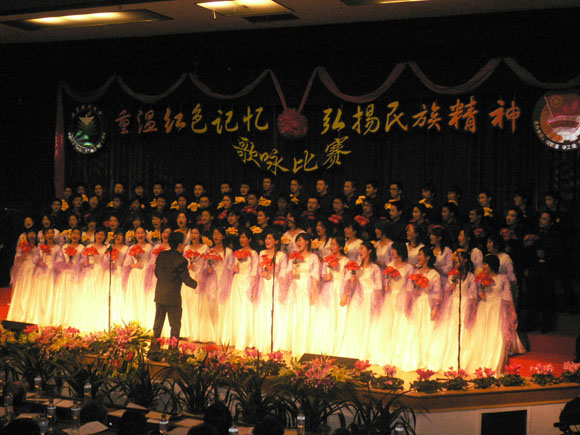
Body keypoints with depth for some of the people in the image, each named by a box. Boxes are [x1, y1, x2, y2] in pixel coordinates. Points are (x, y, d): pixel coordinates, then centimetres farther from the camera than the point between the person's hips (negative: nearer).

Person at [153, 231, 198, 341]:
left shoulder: (161, 255, 2)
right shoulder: (181, 260, -17)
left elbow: (156, 273, 11)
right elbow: (186, 279, -12)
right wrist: (195, 284, 8)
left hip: (159, 295, 6)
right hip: (173, 297, -6)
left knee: (158, 323, 17)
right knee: (175, 325, 6)